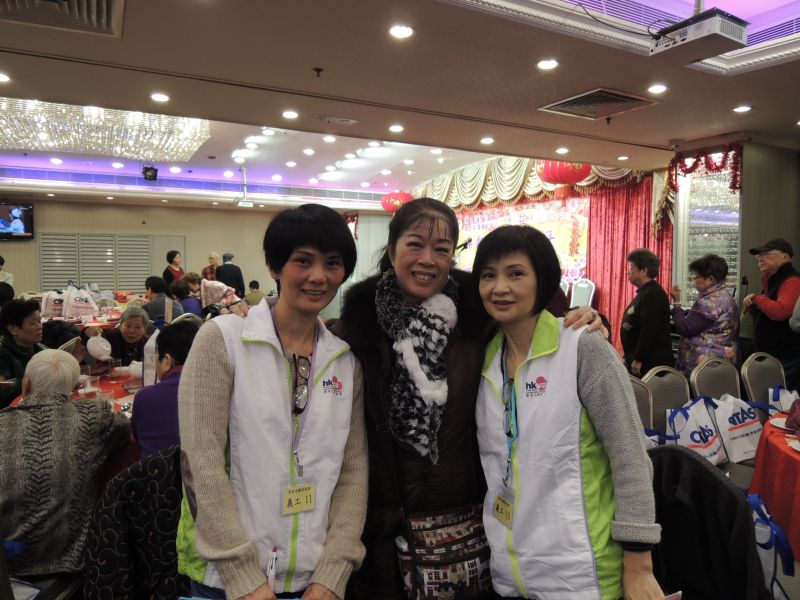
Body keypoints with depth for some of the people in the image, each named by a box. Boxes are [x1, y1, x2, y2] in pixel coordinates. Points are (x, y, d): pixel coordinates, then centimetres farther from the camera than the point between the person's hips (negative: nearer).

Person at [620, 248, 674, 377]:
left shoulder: (653, 295, -16)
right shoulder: (644, 292, 14)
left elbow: (649, 331, -23)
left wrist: (637, 360, -21)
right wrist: (631, 358, 19)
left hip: (651, 362, -9)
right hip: (641, 359, 9)